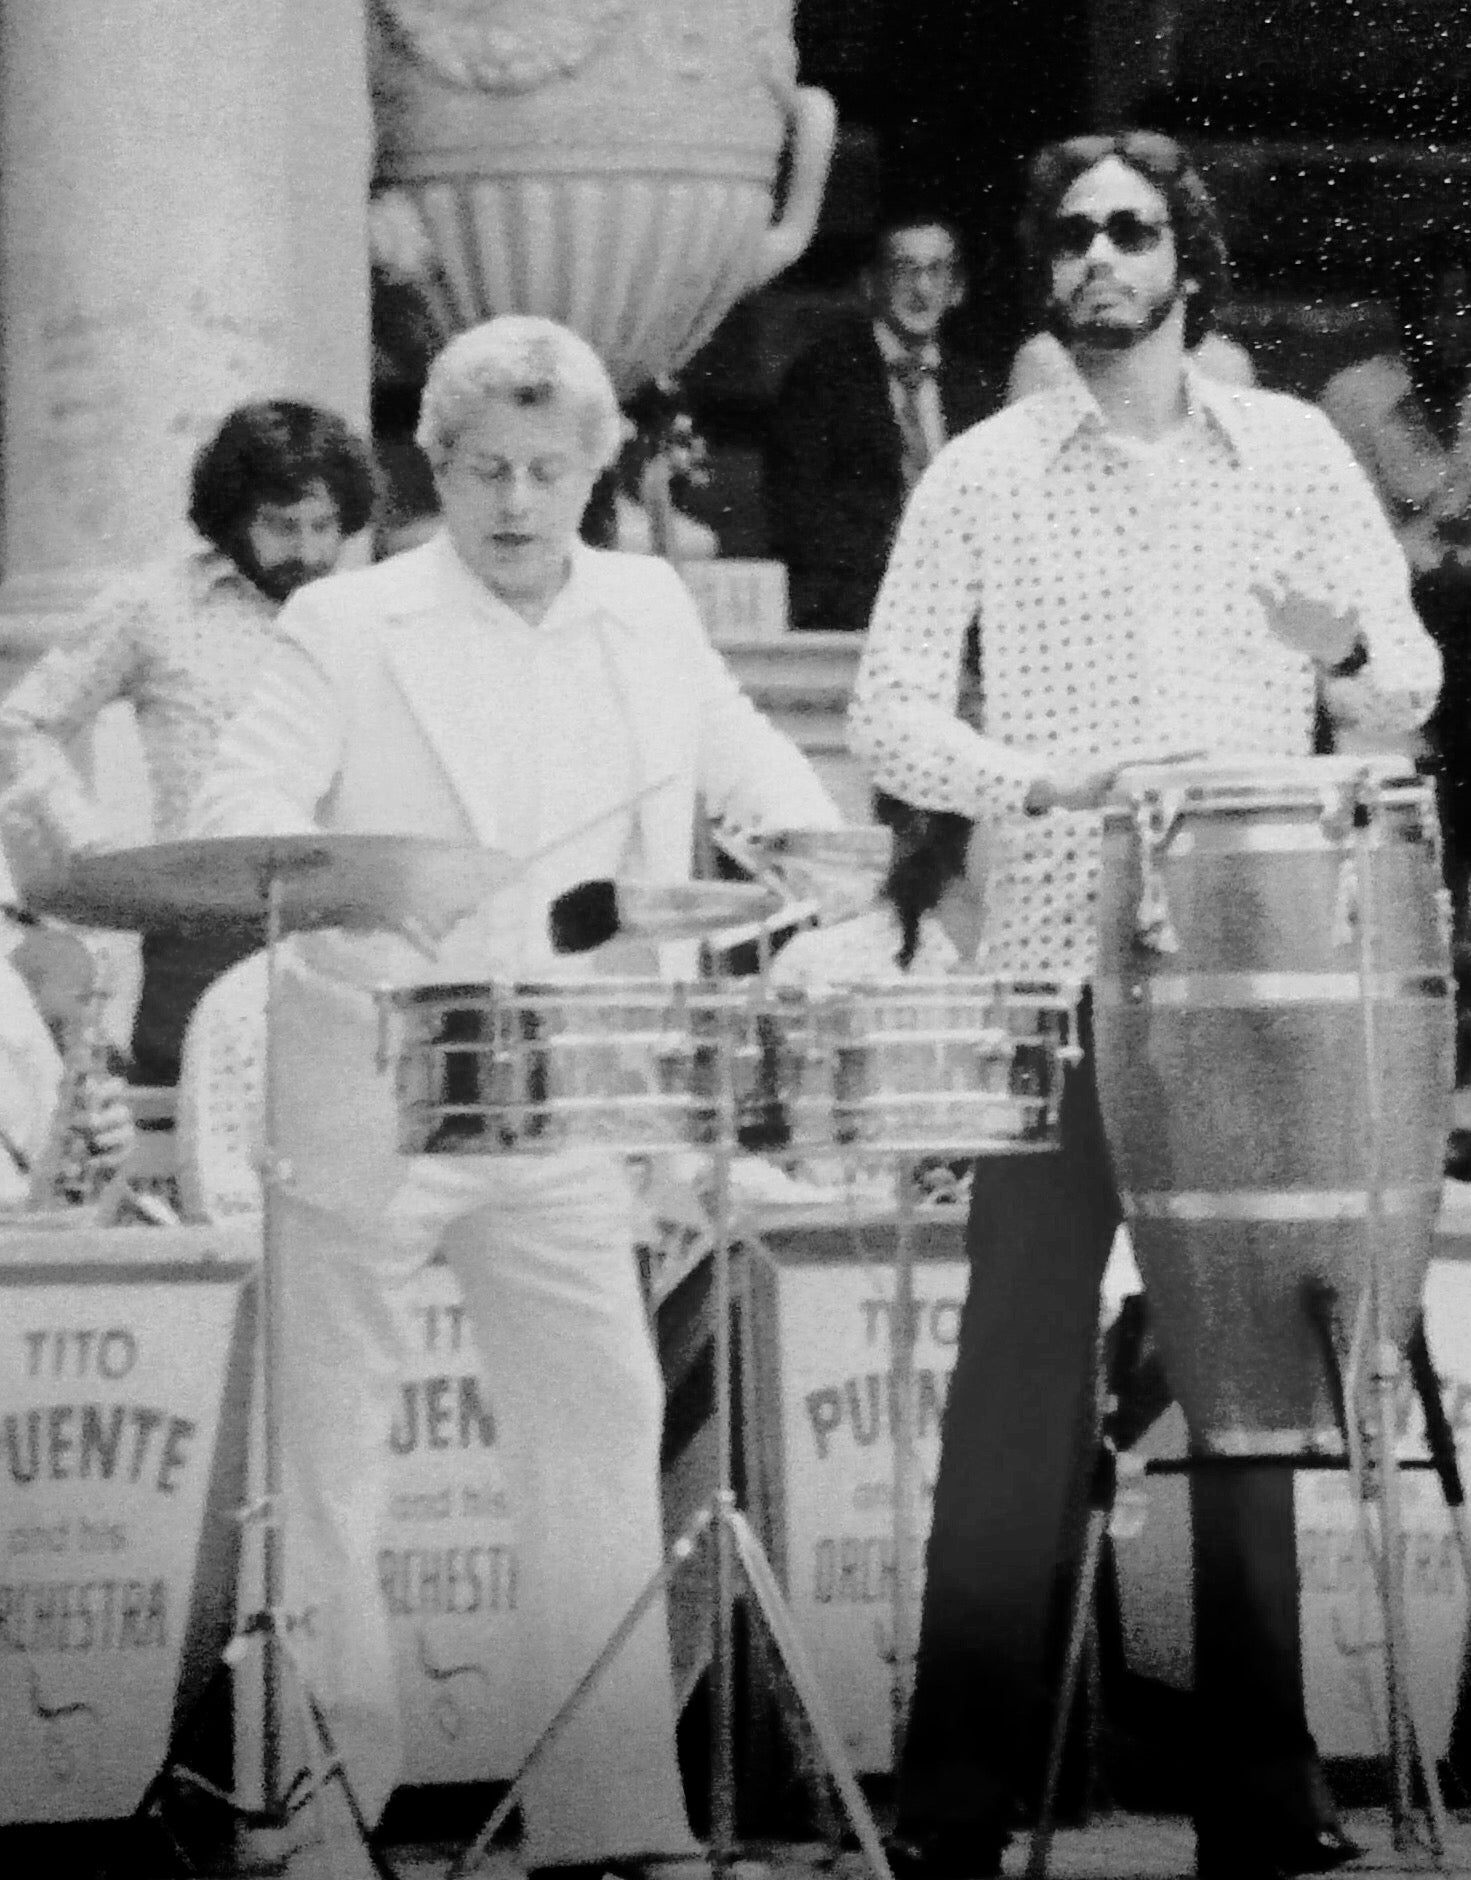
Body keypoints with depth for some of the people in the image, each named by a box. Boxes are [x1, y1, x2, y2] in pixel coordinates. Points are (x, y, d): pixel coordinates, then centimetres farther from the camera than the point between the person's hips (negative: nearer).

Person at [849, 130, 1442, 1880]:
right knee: (1019, 1370, -5)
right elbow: (888, 709, 1)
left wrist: (1348, 651, -16)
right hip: (1059, 968, -2)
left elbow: (1409, 691, 7)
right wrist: (1034, 780, -17)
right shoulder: (984, 476, 4)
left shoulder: (1293, 453, 9)